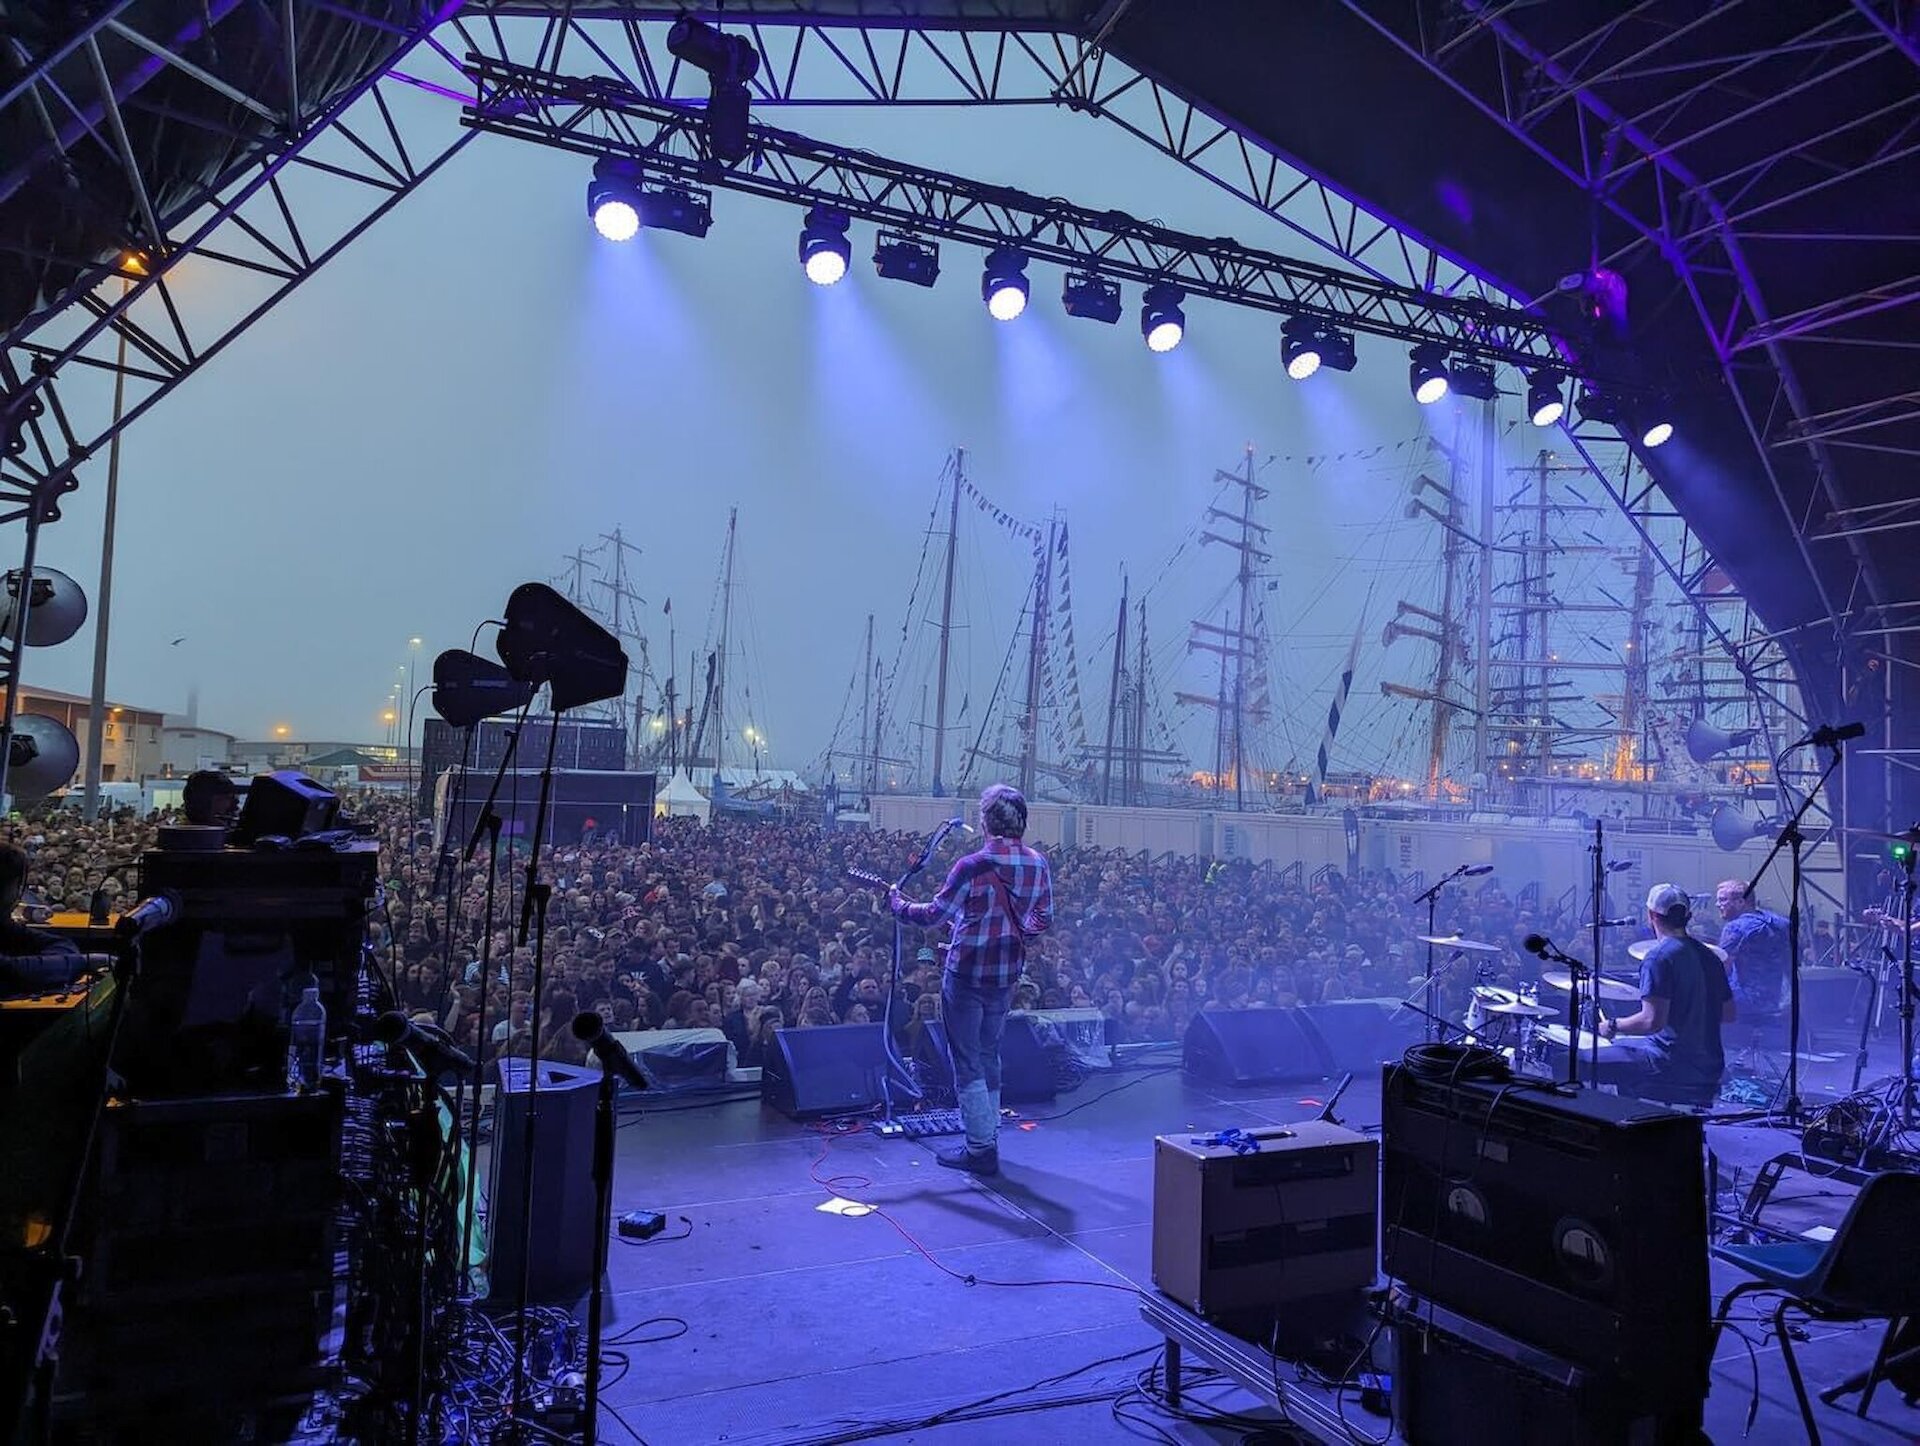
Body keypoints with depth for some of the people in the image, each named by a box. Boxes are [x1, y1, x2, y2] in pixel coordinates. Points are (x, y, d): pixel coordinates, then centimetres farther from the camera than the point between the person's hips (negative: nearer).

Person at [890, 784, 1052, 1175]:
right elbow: (1043, 919, 8)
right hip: (1007, 974, 6)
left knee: (967, 1062, 5)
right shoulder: (1038, 864, -2)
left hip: (967, 972, -6)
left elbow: (933, 914, -13)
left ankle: (981, 1148, 8)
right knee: (989, 1056, 21)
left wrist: (898, 904, 4)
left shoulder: (972, 866, -19)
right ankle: (989, 1137, 28)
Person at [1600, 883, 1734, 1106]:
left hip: (1671, 1070, -8)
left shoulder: (1659, 957, -15)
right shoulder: (1709, 956, 10)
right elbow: (1729, 1015, 17)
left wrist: (1613, 1026, -7)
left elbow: (1652, 1021, -21)